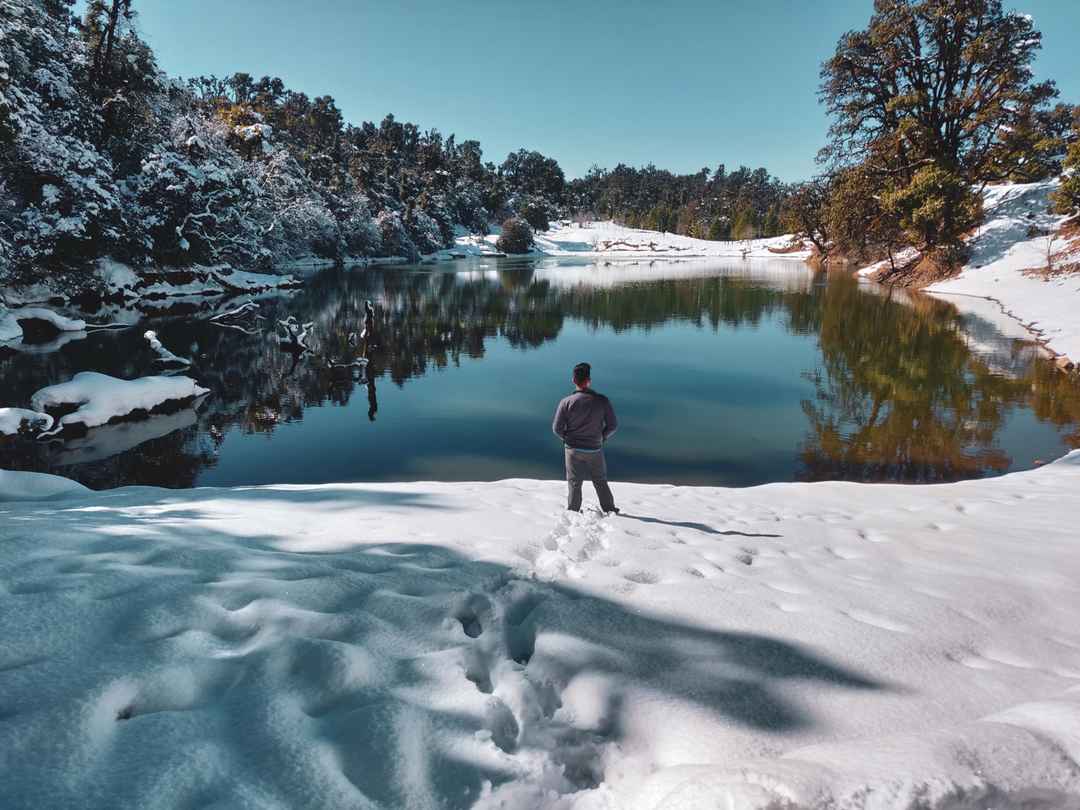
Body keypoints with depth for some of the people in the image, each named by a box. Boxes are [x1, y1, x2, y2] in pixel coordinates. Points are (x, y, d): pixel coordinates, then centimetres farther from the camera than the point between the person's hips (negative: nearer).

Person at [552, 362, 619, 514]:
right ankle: (610, 510, 30)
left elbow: (557, 428, -12)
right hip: (595, 450, 1)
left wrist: (567, 438, 7)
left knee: (574, 484, 13)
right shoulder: (602, 400, -13)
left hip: (573, 450, -1)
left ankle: (573, 512, 22)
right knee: (601, 482, 19)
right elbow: (613, 425, -8)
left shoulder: (566, 402, -15)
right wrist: (602, 437, 10)